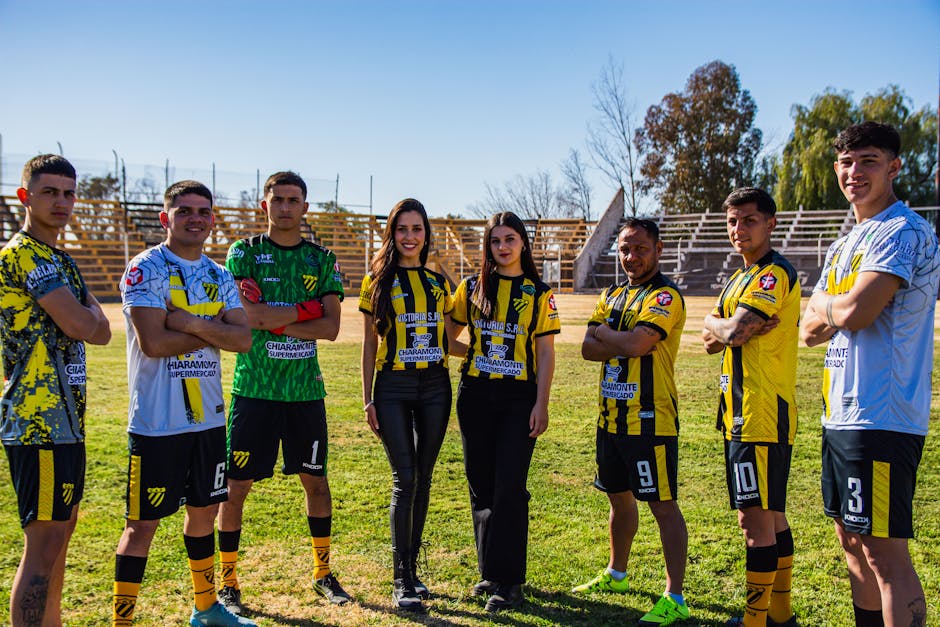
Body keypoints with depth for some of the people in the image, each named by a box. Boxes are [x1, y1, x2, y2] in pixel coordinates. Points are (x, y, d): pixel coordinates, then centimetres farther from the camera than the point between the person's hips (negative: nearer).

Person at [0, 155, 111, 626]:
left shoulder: (58, 260, 18)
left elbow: (102, 332, 14)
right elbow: (81, 326, -21)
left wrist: (81, 316, -5)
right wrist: (89, 309, 0)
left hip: (63, 416, 10)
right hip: (40, 422, -10)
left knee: (60, 528, 19)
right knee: (43, 543, -6)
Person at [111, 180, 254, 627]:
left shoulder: (219, 277, 10)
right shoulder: (145, 269, -9)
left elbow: (243, 339, -3)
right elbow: (153, 342, -21)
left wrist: (190, 323, -16)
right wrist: (214, 330, -10)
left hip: (209, 417, 7)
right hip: (156, 421, -6)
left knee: (204, 509, 18)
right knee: (143, 522, 1)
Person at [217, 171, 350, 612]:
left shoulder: (322, 260, 8)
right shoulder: (244, 253, 1)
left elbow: (331, 328, -3)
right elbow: (241, 316, -14)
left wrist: (272, 319, -12)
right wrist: (306, 309, -10)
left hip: (306, 389, 3)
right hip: (254, 388, -2)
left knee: (316, 480, 11)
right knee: (236, 485, 3)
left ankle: (323, 573, 27)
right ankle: (227, 581, 19)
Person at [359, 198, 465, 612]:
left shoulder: (438, 282, 11)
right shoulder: (379, 280, 3)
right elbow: (369, 344, 3)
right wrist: (368, 399, 0)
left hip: (434, 387, 3)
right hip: (393, 387, -3)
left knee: (423, 479, 8)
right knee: (404, 479, -8)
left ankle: (411, 568, 22)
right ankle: (401, 581, 1)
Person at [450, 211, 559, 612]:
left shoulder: (539, 294, 2)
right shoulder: (472, 288, 7)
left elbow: (545, 353, -1)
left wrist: (541, 404, -7)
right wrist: (471, 352, 1)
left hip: (519, 398, -3)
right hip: (475, 395, 3)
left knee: (509, 487, -6)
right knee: (481, 485, 9)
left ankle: (508, 581, 3)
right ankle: (490, 570, 23)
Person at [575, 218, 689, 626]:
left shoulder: (664, 296, -11)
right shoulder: (612, 295, 14)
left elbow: (637, 342, -25)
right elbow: (589, 349, 5)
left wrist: (603, 332, -5)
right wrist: (625, 344, -12)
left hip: (649, 419, -8)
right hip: (612, 417, 8)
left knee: (662, 504, -3)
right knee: (619, 497, 20)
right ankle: (616, 575, 37)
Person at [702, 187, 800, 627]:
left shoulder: (775, 274, -12)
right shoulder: (740, 278, 19)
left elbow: (733, 332, -23)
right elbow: (711, 342, 13)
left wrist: (718, 324, -1)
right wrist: (725, 330, -8)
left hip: (762, 415, -10)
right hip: (741, 413, 10)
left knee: (756, 517, -5)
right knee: (771, 514, 16)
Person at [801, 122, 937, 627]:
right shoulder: (845, 245, 19)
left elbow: (853, 311, -23)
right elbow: (810, 330, 14)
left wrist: (823, 302, -1)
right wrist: (838, 308, -7)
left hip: (880, 418, -10)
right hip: (841, 415, 10)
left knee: (884, 551, -5)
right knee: (852, 539, 17)